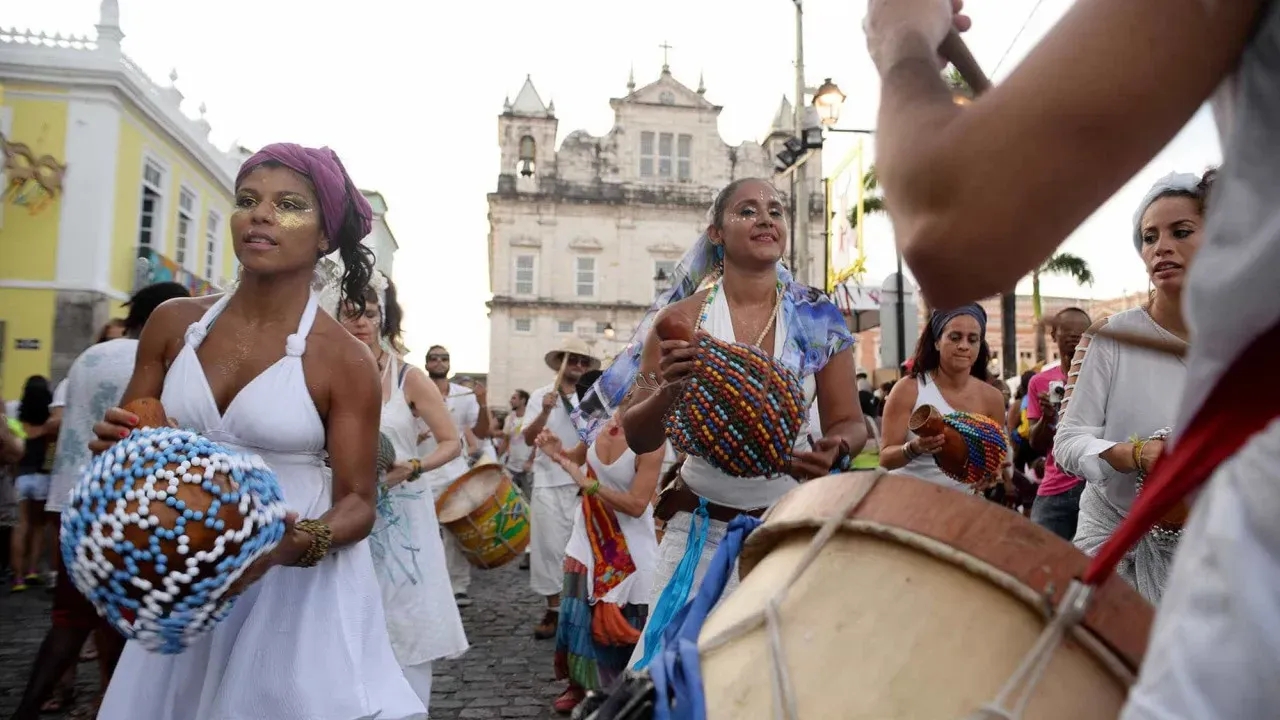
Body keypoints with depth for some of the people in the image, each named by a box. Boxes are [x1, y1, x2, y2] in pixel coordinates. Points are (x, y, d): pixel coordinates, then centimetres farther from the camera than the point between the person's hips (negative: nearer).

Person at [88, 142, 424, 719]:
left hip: (298, 587, -4)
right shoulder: (173, 323, 0)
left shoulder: (344, 360, -12)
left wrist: (294, 542, -28)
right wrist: (116, 447, -12)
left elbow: (358, 503, -9)